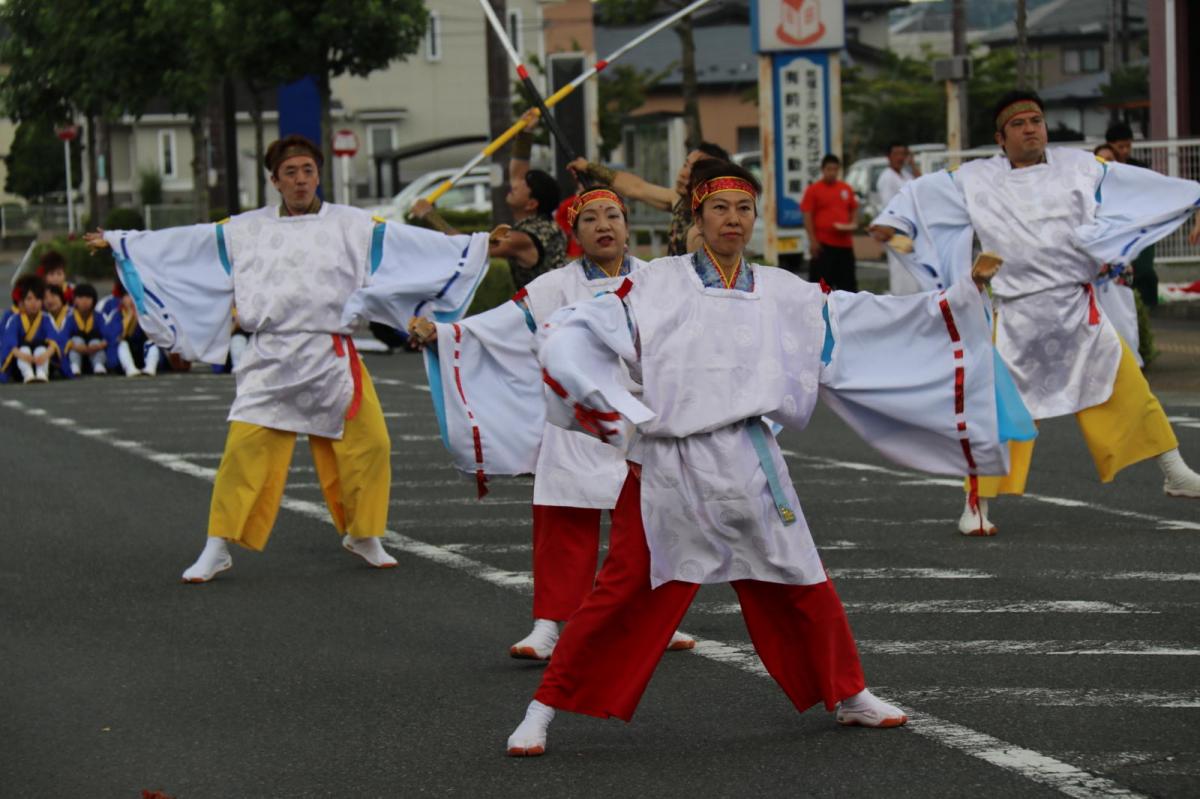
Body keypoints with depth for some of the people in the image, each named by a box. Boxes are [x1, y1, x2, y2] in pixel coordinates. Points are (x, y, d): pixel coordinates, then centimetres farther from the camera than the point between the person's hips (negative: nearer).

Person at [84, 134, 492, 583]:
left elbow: (412, 243, 4)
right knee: (245, 448, -11)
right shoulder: (248, 230, 11)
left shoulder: (351, 225, 7)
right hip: (272, 360, 0)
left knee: (369, 443, -3)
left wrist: (483, 245, -3)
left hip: (333, 358, 0)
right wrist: (117, 242, 16)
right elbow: (181, 246, 16)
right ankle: (217, 550, 1)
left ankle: (363, 537, 21)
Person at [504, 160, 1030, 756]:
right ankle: (542, 712, 3)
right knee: (623, 593, -6)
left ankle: (849, 696, 33)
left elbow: (870, 323, 13)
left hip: (748, 464, 3)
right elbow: (569, 333, -4)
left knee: (800, 585, 11)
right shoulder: (656, 286, 0)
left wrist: (966, 294, 10)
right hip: (668, 468, -3)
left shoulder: (782, 294, 10)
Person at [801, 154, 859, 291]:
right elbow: (807, 217, -6)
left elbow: (853, 210, 21)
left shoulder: (846, 189, 11)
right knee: (822, 280, -4)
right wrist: (812, 241, -12)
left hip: (844, 242, 5)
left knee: (848, 280, 11)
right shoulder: (813, 190, -3)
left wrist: (852, 224, 0)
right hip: (823, 244, -5)